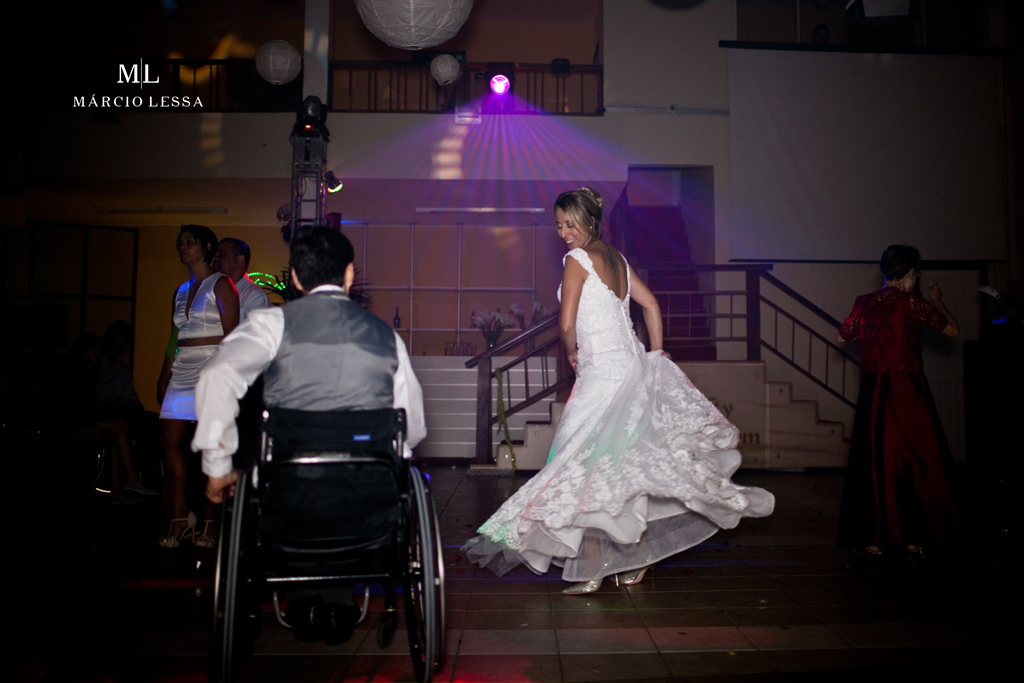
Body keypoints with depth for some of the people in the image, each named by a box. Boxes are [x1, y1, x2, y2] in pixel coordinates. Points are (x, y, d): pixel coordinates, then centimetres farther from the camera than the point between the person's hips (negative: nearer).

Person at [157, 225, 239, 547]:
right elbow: (174, 339, 21)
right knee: (169, 440, 0)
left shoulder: (220, 285, -2)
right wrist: (164, 376, 16)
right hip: (182, 373, 7)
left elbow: (232, 336, -9)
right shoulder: (180, 292, 19)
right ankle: (180, 517, 8)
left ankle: (210, 521, 5)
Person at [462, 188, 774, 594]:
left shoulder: (577, 259, -9)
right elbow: (652, 306, 16)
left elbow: (567, 325, -14)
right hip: (633, 366, 8)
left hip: (603, 374, -8)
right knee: (627, 464, 14)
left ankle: (591, 570, 0)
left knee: (589, 462, -4)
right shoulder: (616, 258, 14)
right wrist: (656, 354, 19)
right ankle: (636, 559, 25)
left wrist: (572, 353, 5)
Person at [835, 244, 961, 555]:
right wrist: (938, 301, 17)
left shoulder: (863, 303, 2)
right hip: (908, 392, -3)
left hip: (873, 392, 4)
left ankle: (874, 537, 14)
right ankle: (913, 535, 15)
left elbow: (841, 337, 14)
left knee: (873, 461, 10)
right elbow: (953, 330, 2)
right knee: (916, 460, 9)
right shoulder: (912, 303, -9)